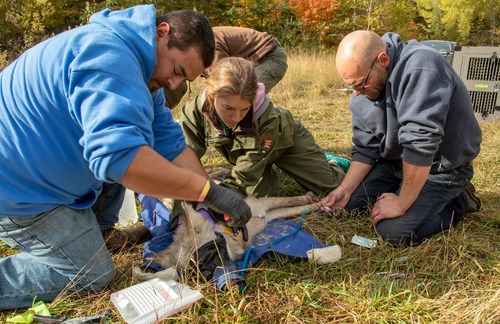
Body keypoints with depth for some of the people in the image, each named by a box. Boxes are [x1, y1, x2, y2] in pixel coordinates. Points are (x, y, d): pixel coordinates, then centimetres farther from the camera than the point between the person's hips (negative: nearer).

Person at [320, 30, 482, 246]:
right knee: (349, 204, 0)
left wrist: (401, 204, -26)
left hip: (440, 167, -7)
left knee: (394, 231, -22)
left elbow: (420, 144, -34)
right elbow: (365, 148, 1)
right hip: (395, 161, 8)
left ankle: (457, 202, 5)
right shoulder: (362, 90, -4)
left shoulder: (420, 67, -30)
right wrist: (345, 189, -11)